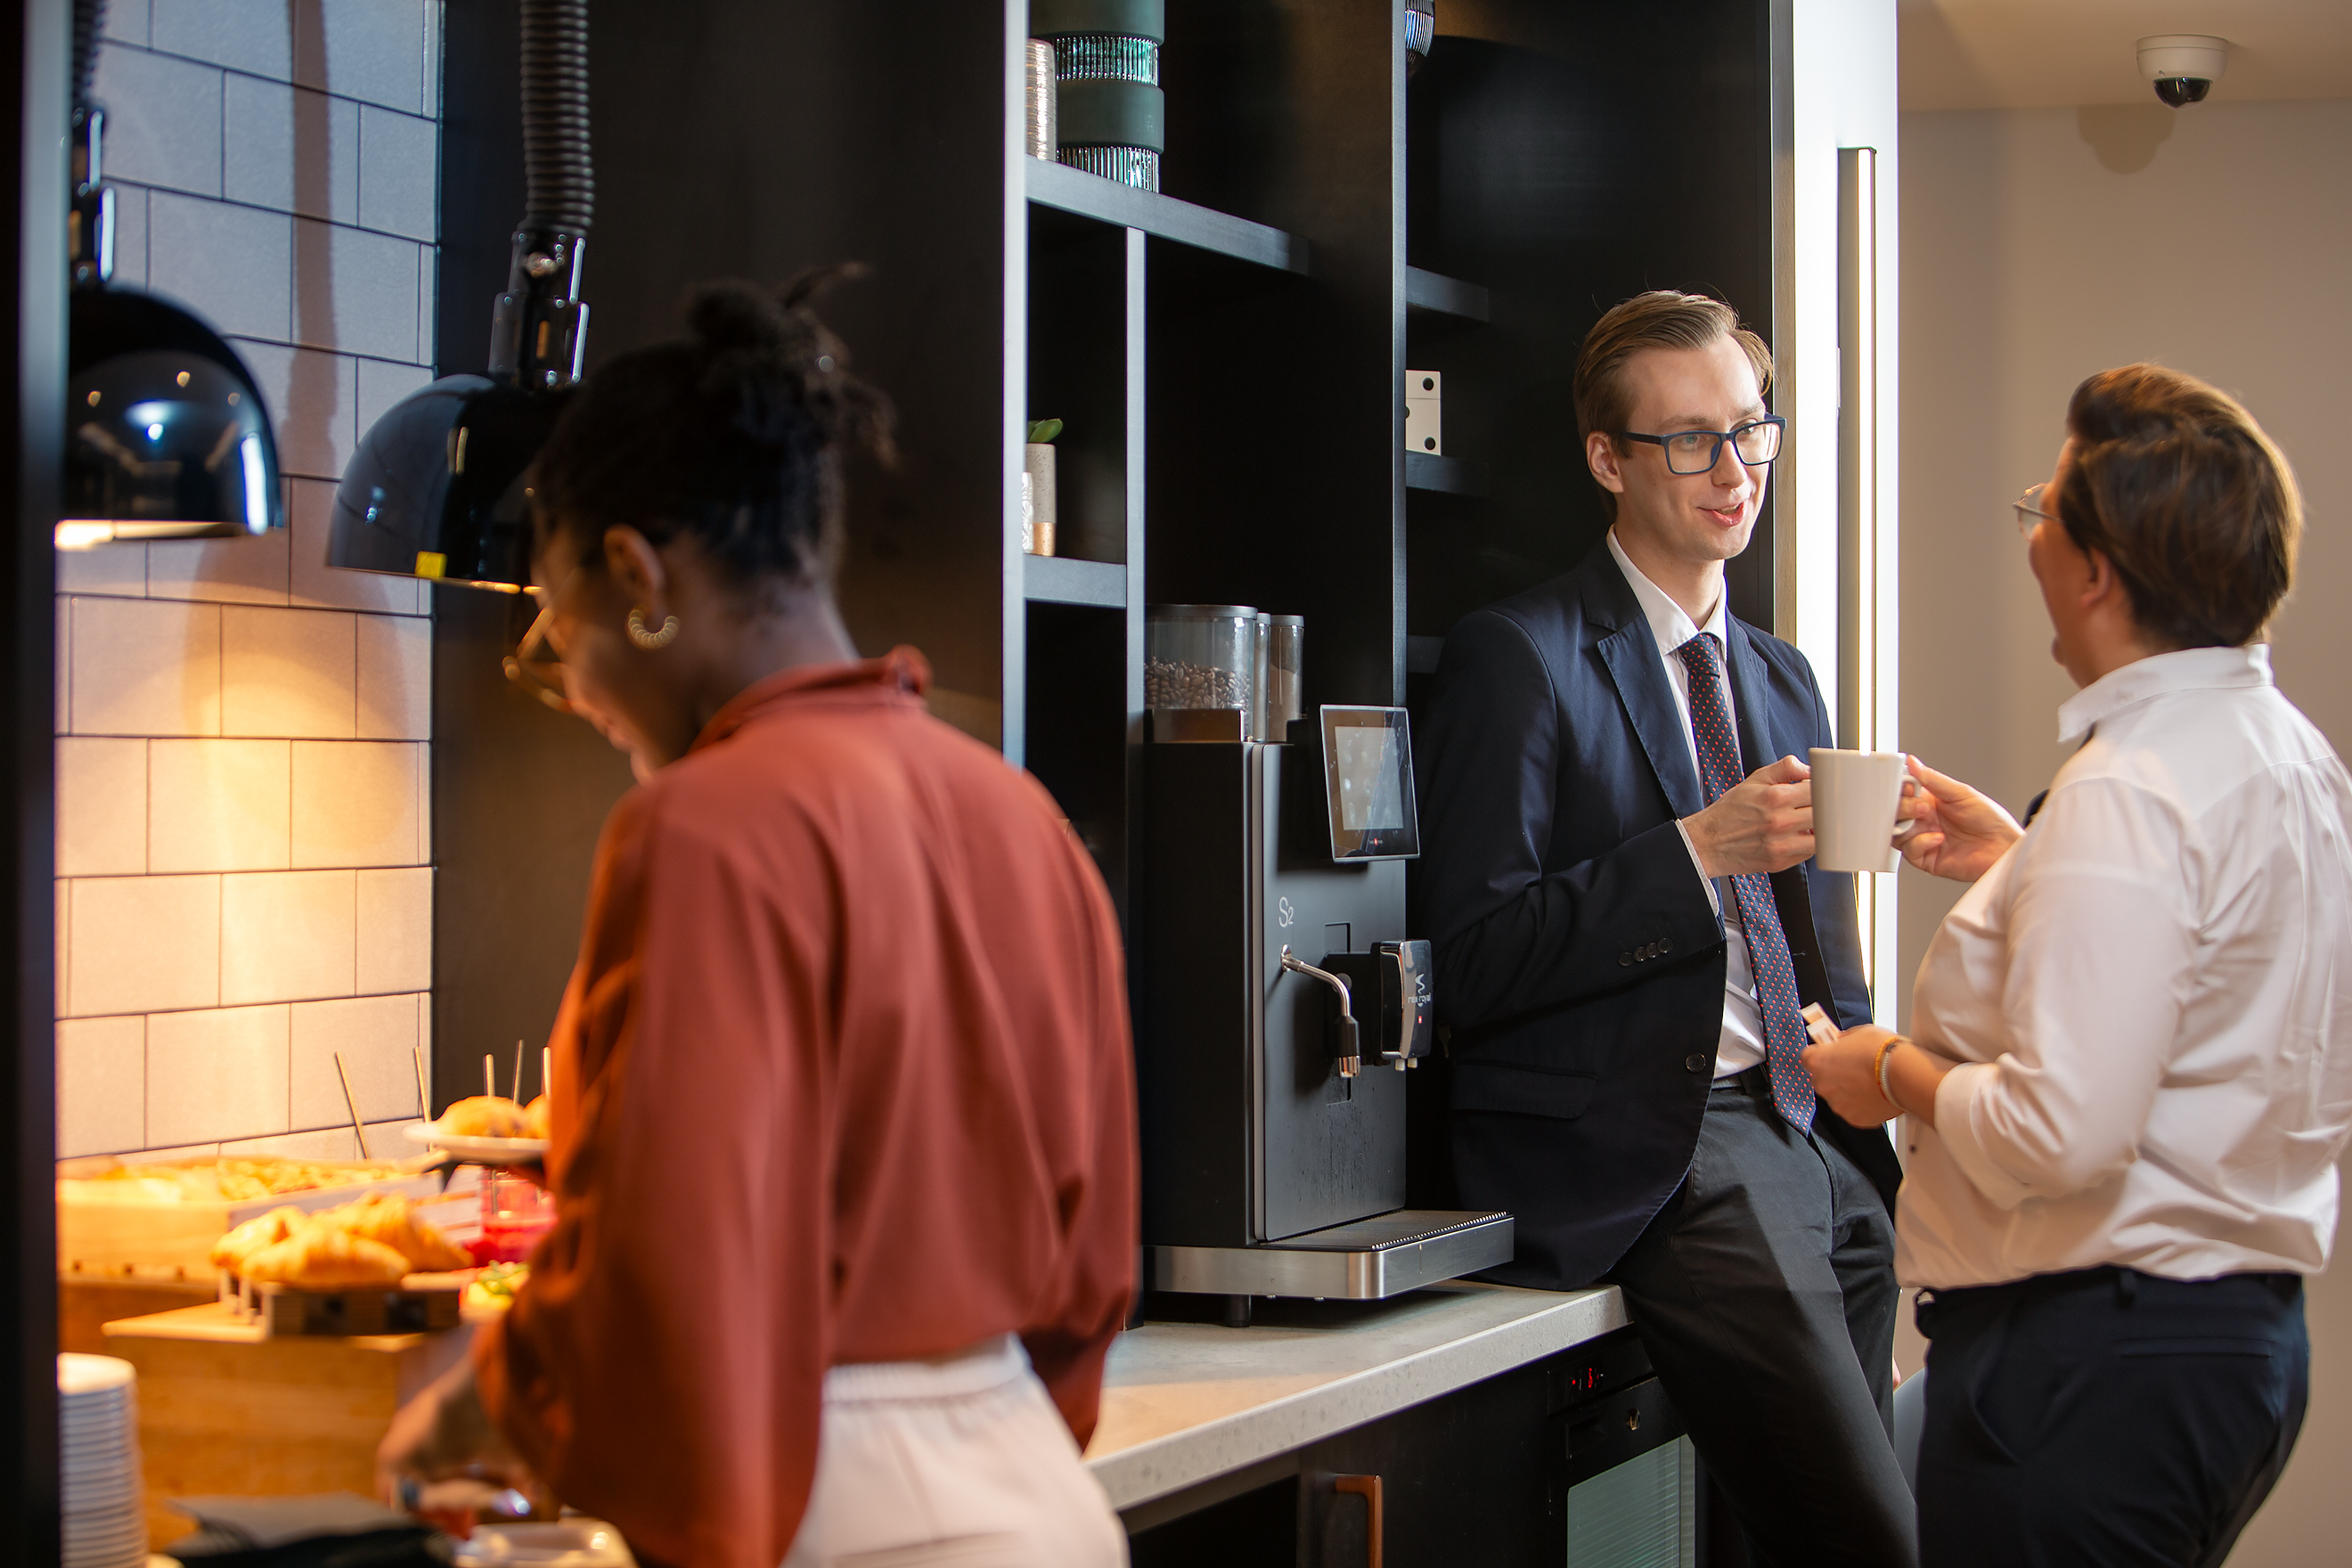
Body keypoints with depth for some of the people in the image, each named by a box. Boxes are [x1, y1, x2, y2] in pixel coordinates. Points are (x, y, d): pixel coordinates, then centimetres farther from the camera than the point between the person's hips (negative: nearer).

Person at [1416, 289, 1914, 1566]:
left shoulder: (1780, 679, 21)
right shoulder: (1518, 658, -4)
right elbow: (1475, 960, -12)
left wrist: (1874, 1156, 12)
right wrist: (1698, 851, -19)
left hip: (1810, 1139, 8)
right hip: (1654, 1158, -7)